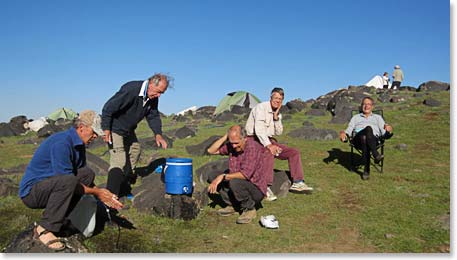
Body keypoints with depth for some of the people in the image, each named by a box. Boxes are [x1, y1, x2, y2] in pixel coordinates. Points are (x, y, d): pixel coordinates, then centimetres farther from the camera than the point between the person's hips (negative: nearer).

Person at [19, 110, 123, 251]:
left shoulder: (79, 144, 6)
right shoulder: (61, 143, -23)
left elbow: (84, 177, 11)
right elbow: (68, 181, -24)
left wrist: (105, 196, 1)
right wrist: (96, 192, -16)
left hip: (50, 185, 9)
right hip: (31, 192, -9)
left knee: (88, 174, -2)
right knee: (68, 181, -33)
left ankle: (58, 217, 0)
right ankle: (43, 229, -18)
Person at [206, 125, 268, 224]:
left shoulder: (253, 147, -23)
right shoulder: (231, 146, 0)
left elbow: (245, 174, -30)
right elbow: (211, 150, 3)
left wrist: (223, 177, -26)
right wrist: (225, 137, -7)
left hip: (256, 190, -7)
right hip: (238, 184, 7)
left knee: (234, 182, -36)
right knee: (212, 176, -2)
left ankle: (250, 209, -9)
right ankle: (232, 205, 4)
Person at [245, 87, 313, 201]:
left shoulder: (277, 113, 11)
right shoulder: (261, 107, -15)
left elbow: (278, 132, 3)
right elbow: (258, 129, -27)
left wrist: (276, 117, -10)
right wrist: (268, 145, -37)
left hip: (269, 140, 8)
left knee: (294, 152, -3)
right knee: (269, 154, -39)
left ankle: (297, 183, -1)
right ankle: (266, 188, -37)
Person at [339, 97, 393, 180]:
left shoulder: (378, 117, 32)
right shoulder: (356, 117, 32)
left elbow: (384, 132, 16)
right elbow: (349, 130, 18)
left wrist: (388, 129, -8)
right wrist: (343, 133, -6)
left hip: (373, 139, 0)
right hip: (358, 140, 0)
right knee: (368, 128, -37)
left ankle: (366, 169, -45)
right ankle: (376, 154, -50)